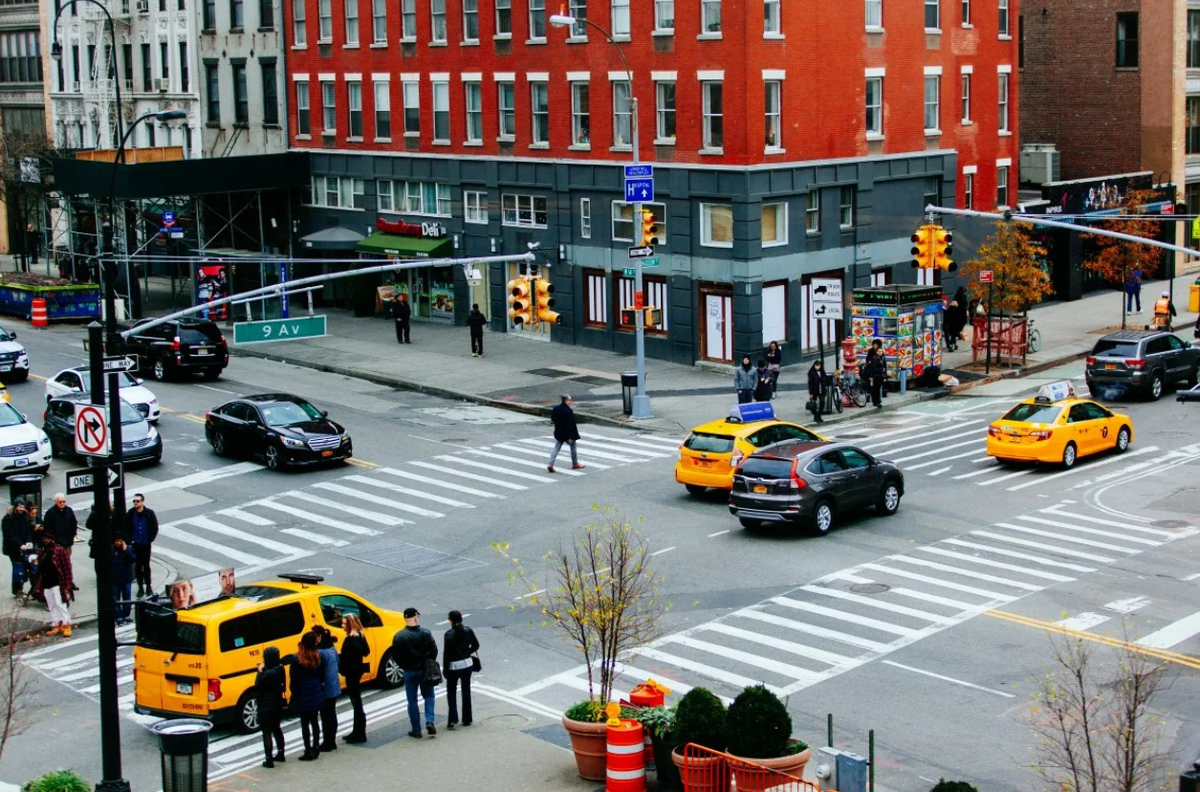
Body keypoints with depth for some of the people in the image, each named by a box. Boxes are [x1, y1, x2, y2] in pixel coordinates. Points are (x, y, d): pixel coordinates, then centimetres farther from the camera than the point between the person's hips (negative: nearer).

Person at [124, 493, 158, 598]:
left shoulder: (149, 514, -7)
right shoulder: (130, 514, -6)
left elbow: (155, 528, 0)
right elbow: (125, 529, 2)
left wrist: (150, 540, -4)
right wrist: (130, 541, -5)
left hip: (146, 545, 0)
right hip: (135, 545, 0)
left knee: (146, 565, 9)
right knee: (138, 566, 5)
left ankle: (148, 586, 20)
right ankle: (140, 587, 13)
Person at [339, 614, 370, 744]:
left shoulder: (350, 640, -21)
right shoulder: (360, 636, 7)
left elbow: (346, 658, -23)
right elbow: (366, 652, 16)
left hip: (351, 673, -10)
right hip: (357, 671, 10)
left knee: (356, 702, -3)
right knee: (357, 702, 16)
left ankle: (360, 734, 2)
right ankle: (357, 732, 25)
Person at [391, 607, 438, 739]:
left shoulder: (399, 636, -9)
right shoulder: (425, 633, -11)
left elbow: (395, 654, -7)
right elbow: (434, 650, -10)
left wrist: (404, 666, 9)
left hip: (409, 672, 0)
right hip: (424, 671, 0)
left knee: (412, 701, 8)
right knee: (429, 696, 17)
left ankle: (416, 730, 9)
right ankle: (429, 721, -2)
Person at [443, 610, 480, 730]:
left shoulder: (449, 634, -17)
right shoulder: (468, 631, -5)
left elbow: (446, 653, -15)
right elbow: (476, 645, 3)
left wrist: (444, 669, -6)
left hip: (453, 666, -4)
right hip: (467, 664, 4)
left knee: (451, 693, 8)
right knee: (466, 692, 15)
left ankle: (453, 720, -4)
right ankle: (467, 719, 20)